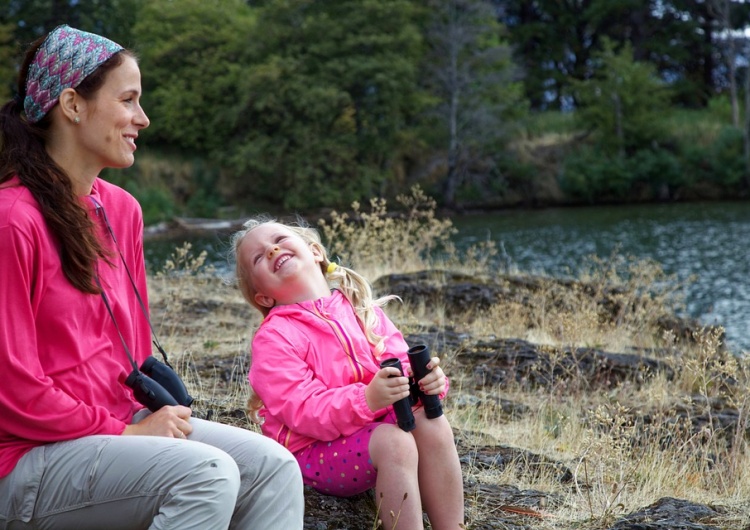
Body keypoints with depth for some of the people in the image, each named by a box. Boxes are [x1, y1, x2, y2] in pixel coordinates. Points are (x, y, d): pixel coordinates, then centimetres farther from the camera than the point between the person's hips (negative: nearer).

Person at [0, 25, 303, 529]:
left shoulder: (121, 209, 10)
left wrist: (155, 413, 0)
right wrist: (126, 431, -13)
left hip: (122, 425, 8)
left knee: (272, 466, -8)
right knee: (206, 472, -29)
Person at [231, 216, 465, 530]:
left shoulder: (360, 308, 6)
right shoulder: (273, 338, -10)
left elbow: (401, 363, 3)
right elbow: (304, 412, -19)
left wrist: (426, 378, -22)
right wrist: (367, 399, -36)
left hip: (373, 424, 5)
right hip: (314, 450, -5)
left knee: (432, 424, -21)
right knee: (394, 442, -29)